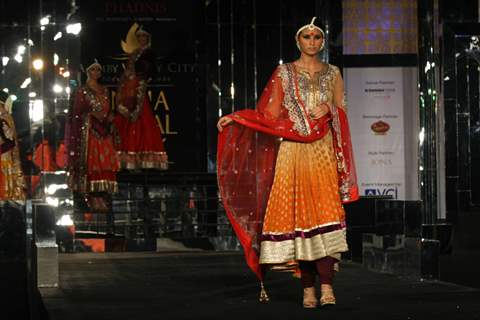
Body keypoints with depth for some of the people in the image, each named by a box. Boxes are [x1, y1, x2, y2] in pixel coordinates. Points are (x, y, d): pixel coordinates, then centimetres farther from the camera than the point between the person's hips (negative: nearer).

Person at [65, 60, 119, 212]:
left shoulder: (104, 90, 18)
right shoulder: (82, 91, 2)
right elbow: (78, 111, -3)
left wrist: (109, 117, 2)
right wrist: (93, 114, -14)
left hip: (104, 130, 5)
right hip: (89, 129, -5)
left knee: (106, 162, -3)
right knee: (92, 160, -11)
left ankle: (103, 197, -2)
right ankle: (94, 199, -12)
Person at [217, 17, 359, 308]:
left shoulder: (333, 73, 13)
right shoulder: (284, 73, 9)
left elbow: (342, 113, 16)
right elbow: (269, 114, 3)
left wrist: (329, 108, -2)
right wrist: (236, 118, -7)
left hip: (324, 152, 0)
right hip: (292, 150, 0)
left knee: (325, 215, -14)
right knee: (298, 217, -5)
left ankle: (326, 286, -19)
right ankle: (308, 289, -1)